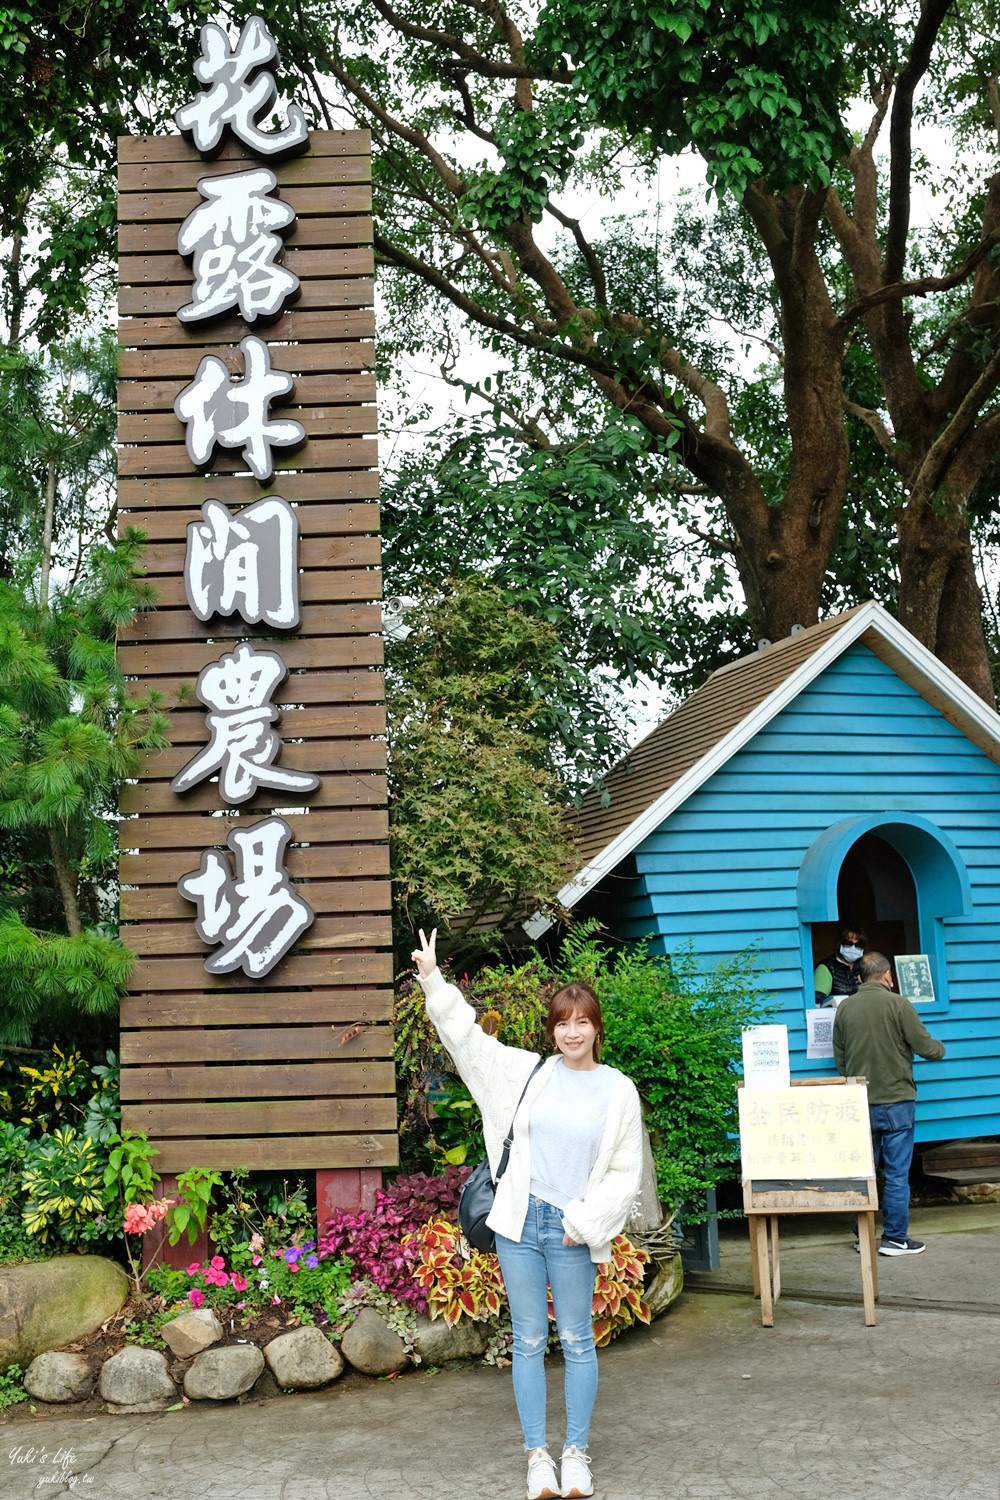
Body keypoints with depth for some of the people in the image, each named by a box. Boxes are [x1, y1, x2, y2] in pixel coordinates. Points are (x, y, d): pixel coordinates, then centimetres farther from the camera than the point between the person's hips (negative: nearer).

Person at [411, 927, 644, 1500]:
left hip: (572, 1232, -1)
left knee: (577, 1341, 7)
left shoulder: (619, 1091, -1)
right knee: (529, 1340, 8)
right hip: (520, 1221, 2)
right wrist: (434, 980, 0)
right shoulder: (529, 1072, 3)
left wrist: (585, 1222, -6)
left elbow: (626, 1172, 1)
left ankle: (577, 1453, 22)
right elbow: (468, 1037, 6)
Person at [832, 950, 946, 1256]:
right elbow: (925, 1047, -7)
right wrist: (940, 1047, 16)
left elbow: (839, 1058, 9)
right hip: (896, 1101, -4)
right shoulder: (898, 1004, -10)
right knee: (897, 1173, 3)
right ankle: (895, 1239, 7)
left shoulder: (844, 1008, 2)